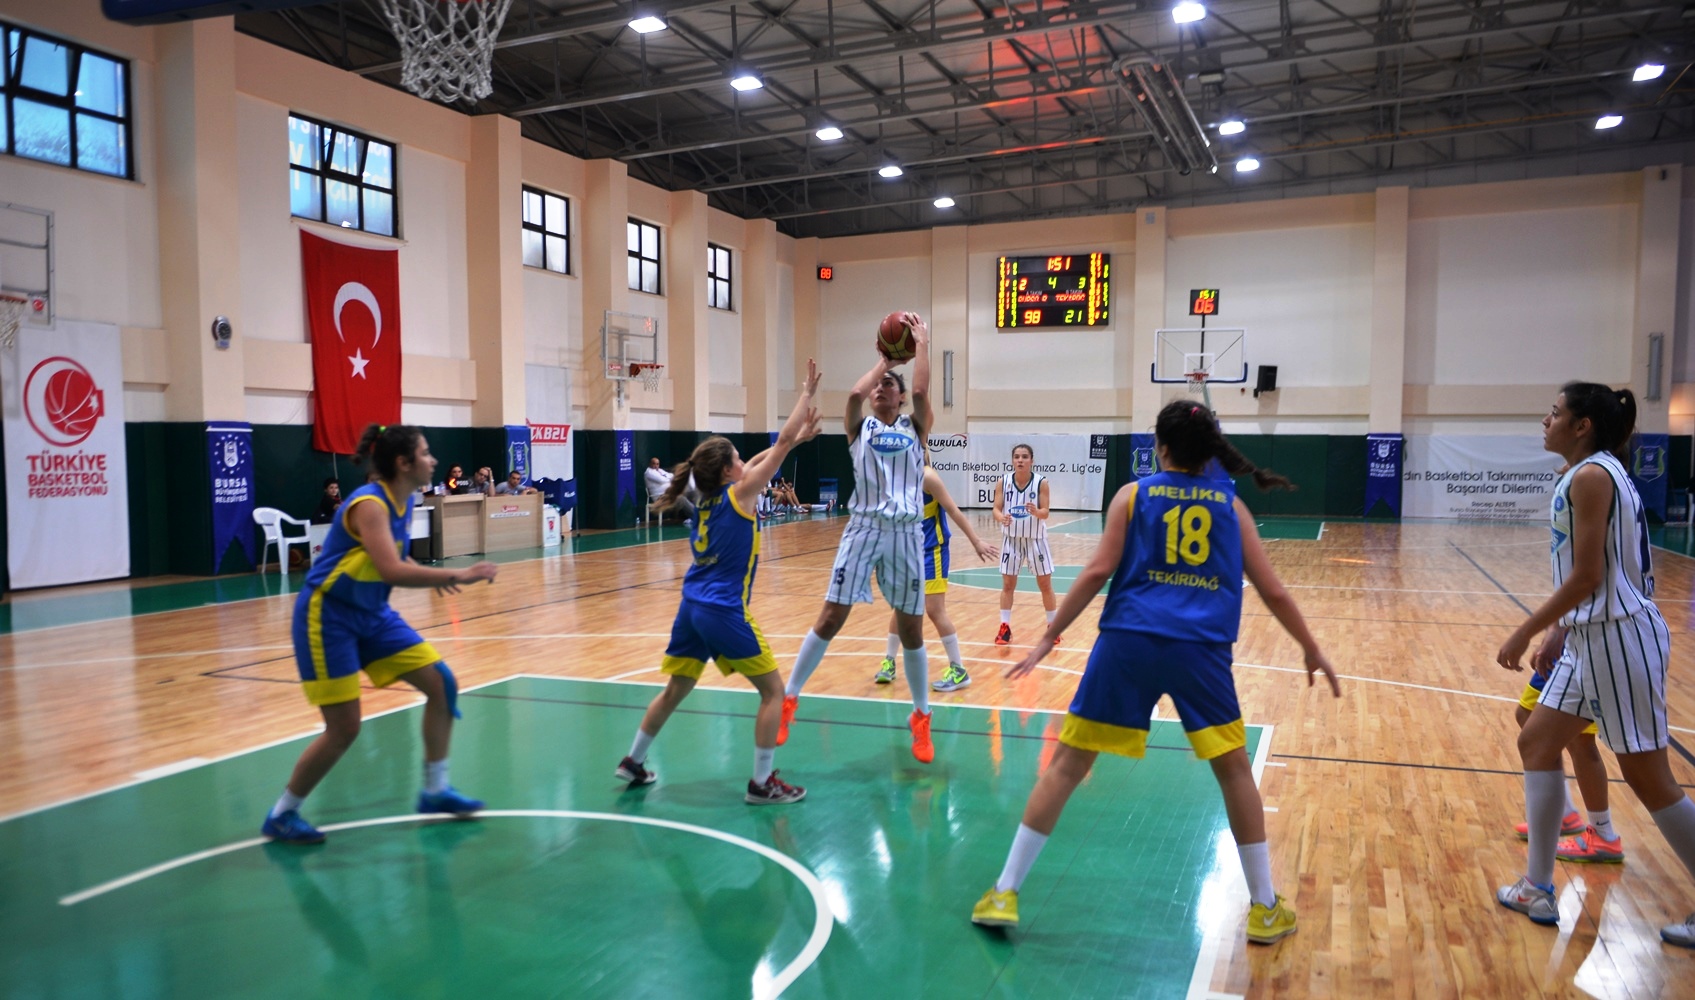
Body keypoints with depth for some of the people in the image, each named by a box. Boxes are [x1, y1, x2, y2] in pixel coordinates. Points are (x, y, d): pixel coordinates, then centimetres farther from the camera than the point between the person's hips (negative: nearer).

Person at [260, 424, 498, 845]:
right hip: (328, 618, -9)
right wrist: (457, 575, -35)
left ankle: (435, 790, 15)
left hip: (372, 614, 9)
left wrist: (432, 577, 0)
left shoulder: (404, 502, 2)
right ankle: (281, 816, 15)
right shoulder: (369, 503, -24)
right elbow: (392, 571, -38)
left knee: (442, 682, 2)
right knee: (344, 729, -7)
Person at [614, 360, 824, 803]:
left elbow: (758, 461, 23)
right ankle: (762, 783, 4)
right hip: (724, 612, -8)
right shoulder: (738, 494, -8)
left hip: (692, 608, 8)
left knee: (675, 689, 22)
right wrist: (807, 393, 2)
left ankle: (634, 762, 33)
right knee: (773, 689, 3)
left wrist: (800, 437, 23)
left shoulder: (707, 498, 11)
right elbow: (783, 442, -6)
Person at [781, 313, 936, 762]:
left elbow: (921, 392, -9)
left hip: (906, 533, 1)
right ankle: (788, 700, 8)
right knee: (831, 617, -4)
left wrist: (922, 344, -1)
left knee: (911, 627, 6)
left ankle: (921, 718, 21)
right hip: (864, 528, -1)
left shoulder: (915, 427, 10)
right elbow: (855, 394, -12)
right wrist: (884, 358, 1)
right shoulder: (860, 427, 8)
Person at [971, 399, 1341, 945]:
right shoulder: (1231, 504, 14)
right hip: (1200, 649, 1)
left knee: (1066, 764, 6)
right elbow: (1272, 591, 13)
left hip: (1129, 642, -1)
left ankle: (1005, 893, 10)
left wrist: (1048, 638, 4)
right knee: (1234, 770, 19)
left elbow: (1098, 571, 0)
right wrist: (1311, 649, 26)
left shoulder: (1133, 494, 9)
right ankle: (1266, 909, 27)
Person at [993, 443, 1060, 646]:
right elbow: (996, 509, -9)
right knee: (1007, 584, 4)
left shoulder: (1041, 482, -13)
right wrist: (1001, 517, -31)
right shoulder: (1003, 481, -8)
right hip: (1011, 538, 2)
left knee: (1045, 584, 6)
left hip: (1035, 538, -1)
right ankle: (1005, 627, 13)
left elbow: (1045, 513, -14)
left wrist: (1036, 512, -36)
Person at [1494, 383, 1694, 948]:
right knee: (1536, 743, 12)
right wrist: (1560, 632, 19)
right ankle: (1539, 889, 18)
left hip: (1619, 638, -10)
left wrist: (1524, 634, -13)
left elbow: (1586, 577, -20)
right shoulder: (1595, 474, 12)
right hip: (1590, 637, 10)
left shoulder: (1591, 476, -17)